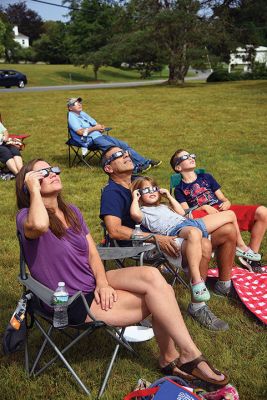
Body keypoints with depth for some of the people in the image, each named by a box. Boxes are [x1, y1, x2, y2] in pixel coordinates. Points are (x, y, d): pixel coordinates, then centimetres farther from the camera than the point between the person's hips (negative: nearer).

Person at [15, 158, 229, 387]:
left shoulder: (72, 212, 9)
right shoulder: (27, 216, -13)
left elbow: (92, 253, 6)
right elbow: (39, 225, -39)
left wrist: (102, 282, -12)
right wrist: (34, 189, -23)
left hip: (94, 283, 7)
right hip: (71, 303, -6)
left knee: (152, 276, -18)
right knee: (158, 298, -15)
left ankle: (170, 359, -6)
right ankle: (191, 355, 3)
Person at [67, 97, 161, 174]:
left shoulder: (82, 113, 22)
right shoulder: (72, 117, -4)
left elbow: (95, 124, 24)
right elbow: (80, 132, -18)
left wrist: (101, 127, -1)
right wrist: (95, 128, -8)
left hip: (99, 135, 9)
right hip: (91, 140, -9)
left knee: (123, 145, -2)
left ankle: (146, 162, -4)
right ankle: (135, 167, -37)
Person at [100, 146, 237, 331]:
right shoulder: (112, 192, -8)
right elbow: (115, 230, -23)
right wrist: (156, 238, -26)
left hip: (171, 234, 9)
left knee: (229, 231, 2)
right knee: (203, 245, -33)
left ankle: (224, 285, 19)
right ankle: (198, 307, -16)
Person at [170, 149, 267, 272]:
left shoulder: (207, 177, 29)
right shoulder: (179, 189, 16)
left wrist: (227, 202, -2)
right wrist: (204, 207, -14)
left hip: (221, 209, 4)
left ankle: (252, 254, -11)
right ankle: (242, 248, -25)